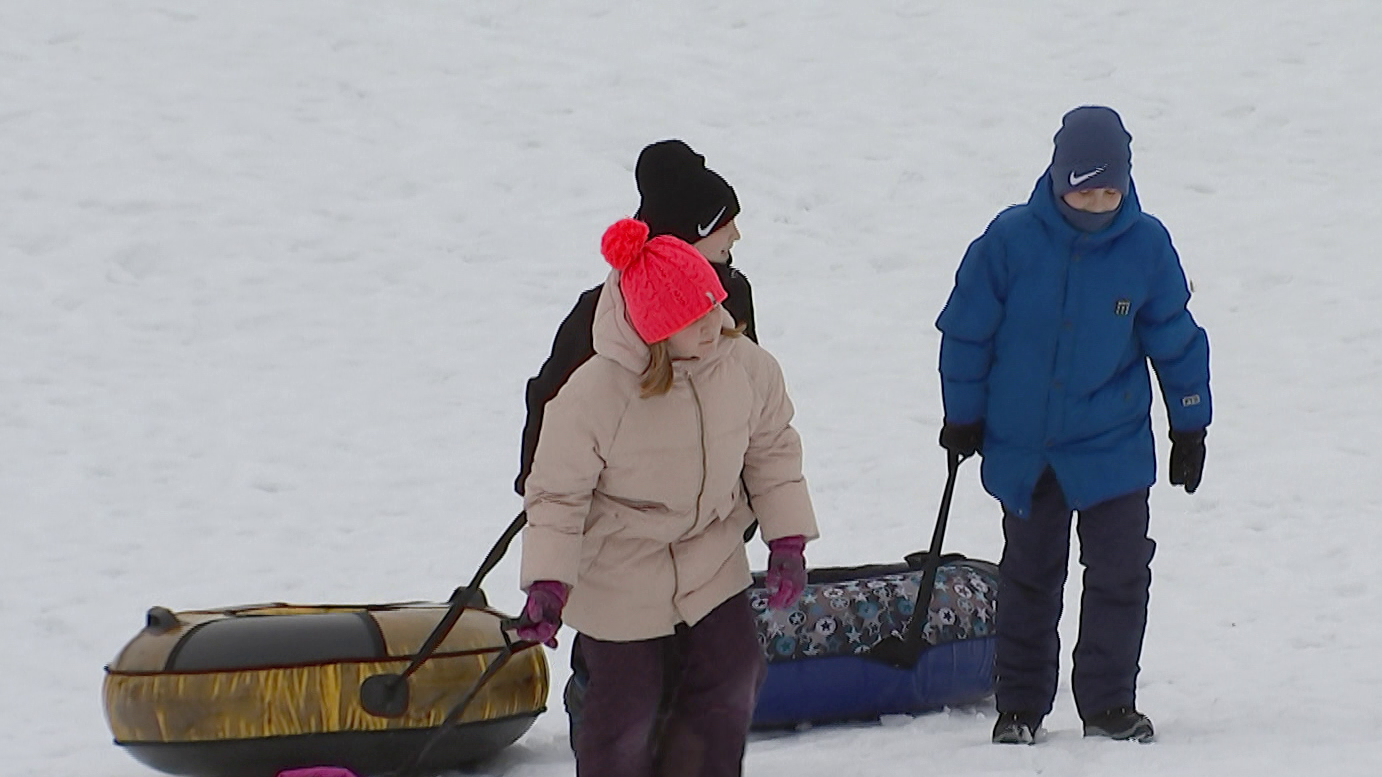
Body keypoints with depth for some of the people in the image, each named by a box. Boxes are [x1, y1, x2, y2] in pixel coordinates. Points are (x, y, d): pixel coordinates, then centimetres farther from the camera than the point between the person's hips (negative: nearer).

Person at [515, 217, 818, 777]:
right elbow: (558, 492, -18)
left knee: (732, 678, 8)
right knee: (627, 701, 1)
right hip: (618, 572, -5)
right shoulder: (594, 393, -28)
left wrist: (788, 540, -1)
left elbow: (773, 449, 4)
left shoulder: (747, 367, -14)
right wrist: (547, 583, -25)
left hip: (711, 558, 5)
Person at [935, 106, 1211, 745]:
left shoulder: (1146, 246, -8)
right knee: (1029, 576, 12)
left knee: (1121, 573, -1)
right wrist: (963, 417, 5)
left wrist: (1190, 427, 8)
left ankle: (1108, 702, 13)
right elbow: (967, 331, -2)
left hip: (1113, 447, 0)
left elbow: (1176, 340, 4)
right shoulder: (1010, 239, -12)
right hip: (1021, 447, 0)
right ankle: (1020, 705, 23)